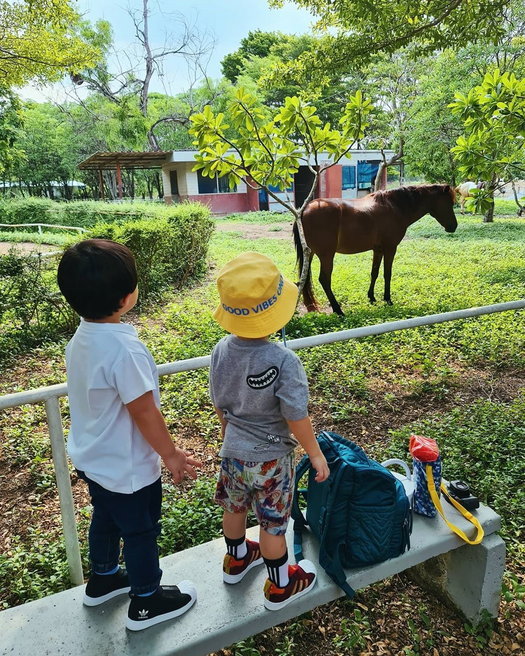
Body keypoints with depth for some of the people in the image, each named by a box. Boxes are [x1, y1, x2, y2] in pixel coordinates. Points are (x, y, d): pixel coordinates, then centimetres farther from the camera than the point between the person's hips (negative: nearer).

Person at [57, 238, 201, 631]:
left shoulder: (81, 338, -6)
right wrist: (171, 454, -13)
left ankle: (102, 580, 52)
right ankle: (147, 602, 37)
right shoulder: (124, 348, -33)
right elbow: (144, 411, -26)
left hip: (93, 460, 8)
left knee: (106, 520, 29)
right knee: (141, 532, 14)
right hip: (127, 469, -8)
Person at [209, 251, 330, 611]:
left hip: (233, 450, 5)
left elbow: (219, 404, 0)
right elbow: (297, 418, -24)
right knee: (272, 524, 16)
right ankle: (280, 586, 40)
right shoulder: (283, 361, -31)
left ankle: (236, 559, 54)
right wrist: (316, 453, -8)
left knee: (235, 508, 27)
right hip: (271, 458, -5)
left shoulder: (222, 350, -14)